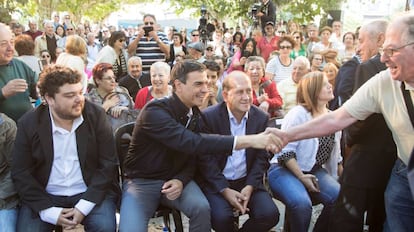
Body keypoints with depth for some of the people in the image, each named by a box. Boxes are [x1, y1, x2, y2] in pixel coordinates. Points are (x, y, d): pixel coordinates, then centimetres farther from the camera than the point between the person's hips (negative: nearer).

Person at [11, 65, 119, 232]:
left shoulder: (96, 115, -6)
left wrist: (83, 206, -15)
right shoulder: (28, 123, -5)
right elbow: (21, 173, -3)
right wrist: (50, 211, -13)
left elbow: (108, 164, -6)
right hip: (45, 197, 1)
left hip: (90, 193, -1)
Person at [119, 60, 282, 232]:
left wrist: (181, 180, -17)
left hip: (175, 179, 5)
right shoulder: (155, 111, -24)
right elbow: (191, 143, -37)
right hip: (142, 181, -4)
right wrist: (247, 140, -43)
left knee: (201, 208, -24)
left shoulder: (195, 114, -1)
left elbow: (193, 155, 6)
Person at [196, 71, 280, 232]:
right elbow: (205, 159, -10)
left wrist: (249, 187, -10)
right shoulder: (208, 117, -10)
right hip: (216, 182, -3)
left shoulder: (261, 117, 1)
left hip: (247, 181, 3)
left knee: (270, 214, -18)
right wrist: (225, 190, -16)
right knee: (221, 217, -28)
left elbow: (261, 157, 3)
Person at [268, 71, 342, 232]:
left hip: (315, 171, 6)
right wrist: (301, 177, -19)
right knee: (302, 202, -33)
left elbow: (335, 153, 18)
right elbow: (285, 152, -15)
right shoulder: (298, 114, -12)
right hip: (285, 169, -6)